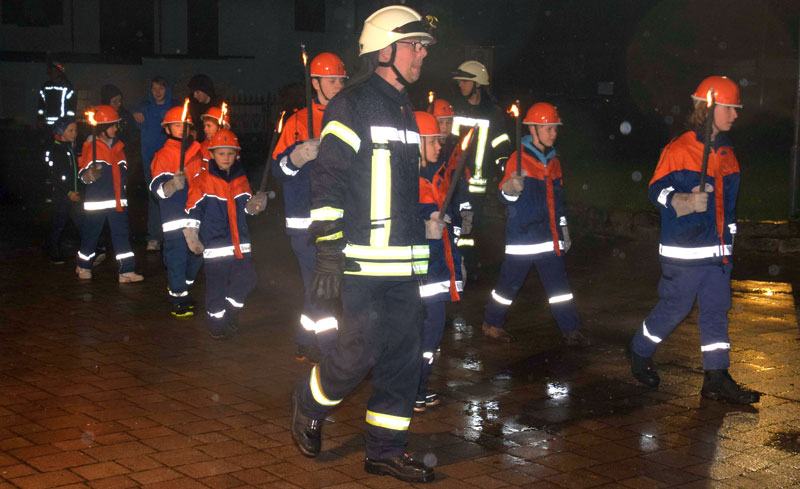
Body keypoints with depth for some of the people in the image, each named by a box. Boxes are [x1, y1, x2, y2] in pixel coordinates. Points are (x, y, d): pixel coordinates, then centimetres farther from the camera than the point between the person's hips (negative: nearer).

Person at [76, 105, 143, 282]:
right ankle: (83, 267, 26)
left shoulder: (117, 145, 11)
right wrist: (91, 175, -30)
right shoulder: (91, 147, -8)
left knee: (122, 234, -1)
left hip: (117, 200, 5)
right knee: (91, 233, 6)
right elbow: (83, 174, -11)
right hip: (96, 200, -5)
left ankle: (126, 271, -1)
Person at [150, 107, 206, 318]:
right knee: (177, 257, -6)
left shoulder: (197, 152, 12)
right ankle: (177, 300, 5)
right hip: (175, 217, -5)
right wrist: (173, 185, -31)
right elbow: (157, 188, -15)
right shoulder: (163, 155, -3)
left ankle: (182, 289, 32)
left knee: (196, 256, 11)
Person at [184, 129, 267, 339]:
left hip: (239, 243, 5)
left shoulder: (241, 180, 11)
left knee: (247, 279, -1)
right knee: (217, 285, -1)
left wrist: (254, 204, -3)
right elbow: (193, 210, -4)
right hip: (215, 244, -5)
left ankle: (231, 311, 21)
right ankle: (216, 323, 15)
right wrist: (192, 239, -7)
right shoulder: (203, 181, -5)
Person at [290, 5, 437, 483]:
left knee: (404, 354, 7)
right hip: (361, 261, -8)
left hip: (403, 263, 8)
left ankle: (386, 449, 17)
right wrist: (329, 253, -17)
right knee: (360, 352, -7)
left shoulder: (406, 111, 18)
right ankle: (309, 405, 21)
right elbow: (327, 182, -13)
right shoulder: (352, 106, -8)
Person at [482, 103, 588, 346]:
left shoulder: (553, 160, 13)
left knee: (558, 283, 3)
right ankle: (491, 322, 21)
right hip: (522, 234, -6)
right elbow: (504, 195, -15)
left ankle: (571, 330, 7)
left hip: (548, 236, 6)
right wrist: (510, 190, -38)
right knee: (511, 281, 3)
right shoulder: (519, 159, -9)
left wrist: (563, 228, 21)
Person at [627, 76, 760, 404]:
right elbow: (657, 189, -14)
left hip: (717, 249, 7)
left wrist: (729, 235, 24)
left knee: (717, 310, 5)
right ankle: (640, 352, 24)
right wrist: (685, 201, -30)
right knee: (674, 307, 0)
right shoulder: (679, 150, -11)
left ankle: (716, 379, 8)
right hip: (683, 250, -7)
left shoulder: (726, 152, 14)